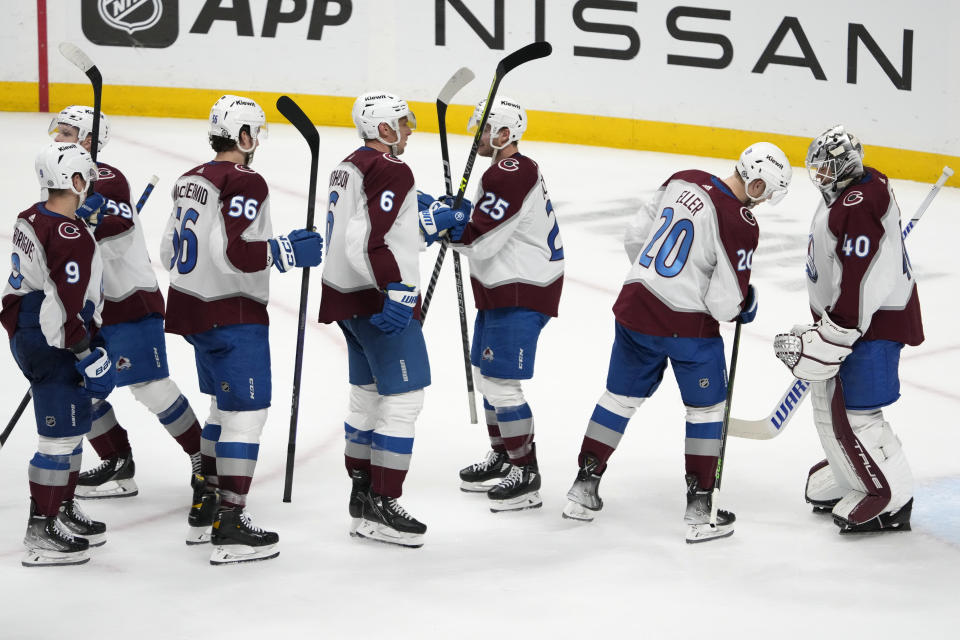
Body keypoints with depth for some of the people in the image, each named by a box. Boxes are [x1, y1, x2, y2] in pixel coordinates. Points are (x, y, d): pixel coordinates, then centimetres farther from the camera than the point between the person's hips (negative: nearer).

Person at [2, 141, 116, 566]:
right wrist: (90, 357, -19)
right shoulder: (71, 237, -23)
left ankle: (63, 511, 33)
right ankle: (42, 532, 0)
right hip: (54, 345, -10)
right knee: (61, 435, -4)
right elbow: (67, 306, -24)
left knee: (73, 427, 21)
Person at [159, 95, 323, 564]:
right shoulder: (244, 183, -15)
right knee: (246, 413, -7)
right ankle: (230, 529, -10)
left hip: (191, 308, 10)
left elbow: (171, 253, 17)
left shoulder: (191, 181, 13)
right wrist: (287, 251, -16)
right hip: (232, 315, -10)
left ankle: (204, 509, 25)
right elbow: (238, 254, -25)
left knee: (225, 406, 21)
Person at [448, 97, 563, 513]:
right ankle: (502, 457, 34)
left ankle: (525, 474, -1)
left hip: (521, 295, -11)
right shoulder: (509, 169, 13)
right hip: (501, 290, 11)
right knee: (485, 374, 20)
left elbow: (481, 240, -25)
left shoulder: (511, 176, -22)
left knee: (501, 382, -9)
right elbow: (485, 227, 19)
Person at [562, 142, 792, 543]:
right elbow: (724, 303, -17)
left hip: (636, 304, 6)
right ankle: (699, 510, 11)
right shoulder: (740, 224, -18)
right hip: (688, 325, -6)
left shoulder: (683, 181, 1)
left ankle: (584, 490, 25)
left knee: (621, 396, 19)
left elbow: (635, 237, 11)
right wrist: (746, 306, 6)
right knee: (706, 408, 11)